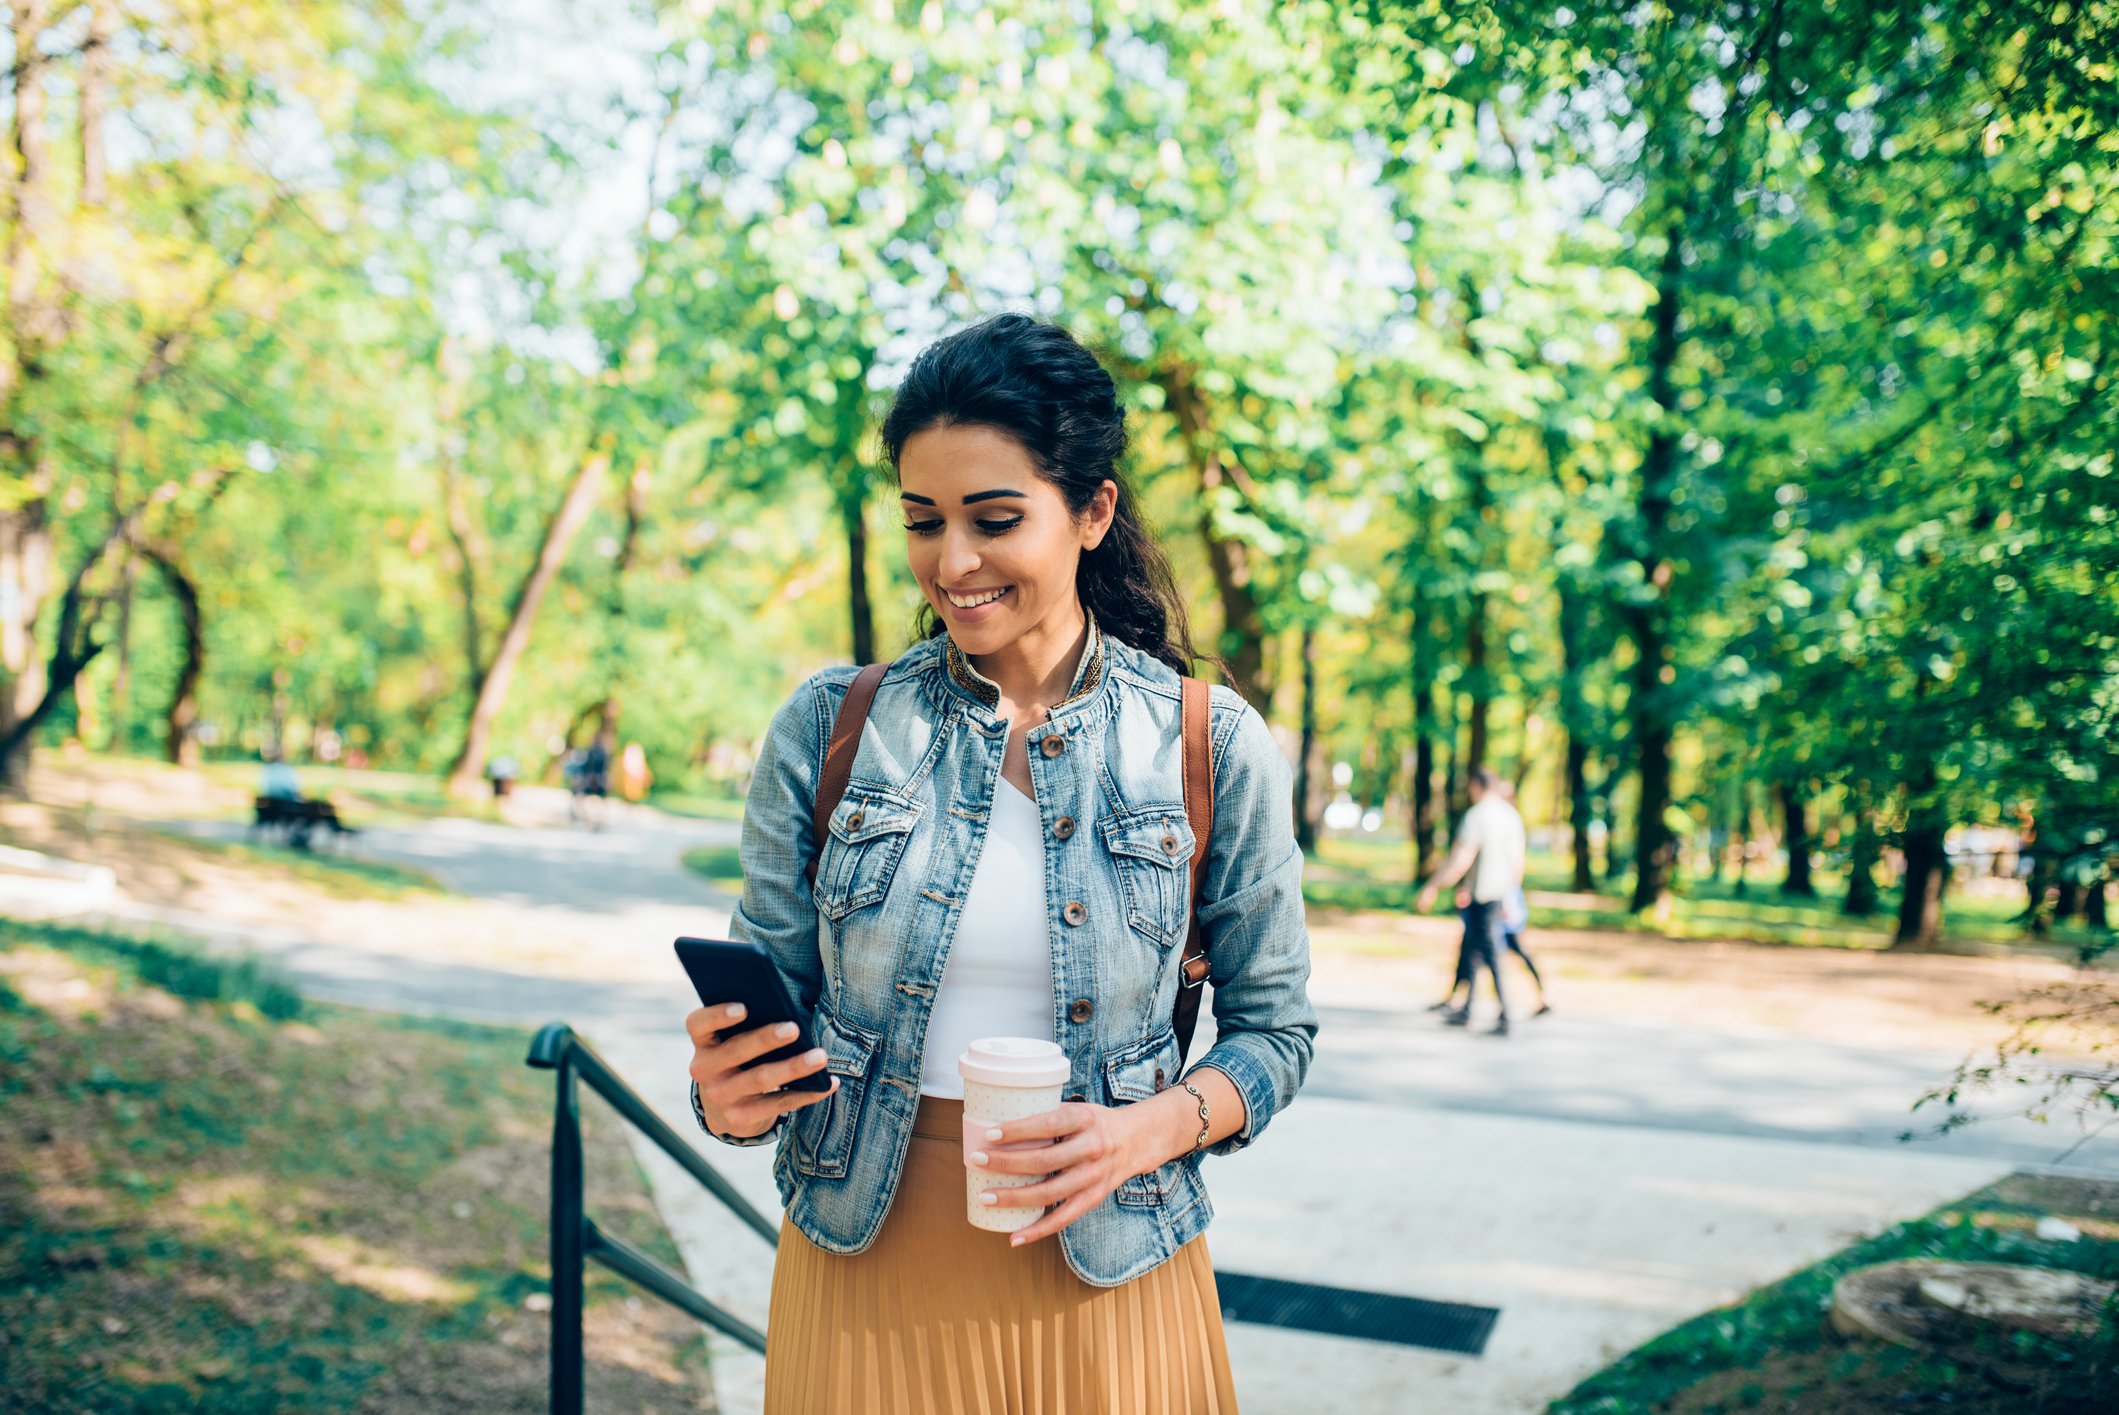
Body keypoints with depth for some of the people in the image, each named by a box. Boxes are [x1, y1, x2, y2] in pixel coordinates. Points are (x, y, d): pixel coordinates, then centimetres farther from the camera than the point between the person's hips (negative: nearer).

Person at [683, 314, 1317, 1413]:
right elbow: (768, 993, 2)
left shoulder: (1214, 746, -6)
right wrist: (730, 1095, -19)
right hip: (862, 1279, 1)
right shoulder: (826, 726, -4)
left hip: (1105, 1288, 0)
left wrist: (1157, 1126, -17)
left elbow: (1273, 1024, 1)